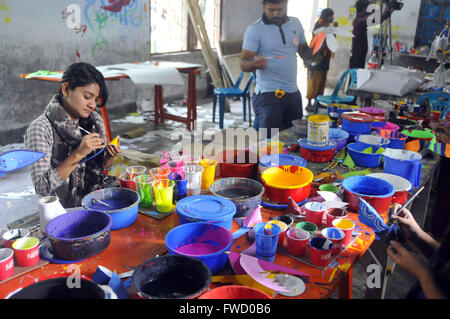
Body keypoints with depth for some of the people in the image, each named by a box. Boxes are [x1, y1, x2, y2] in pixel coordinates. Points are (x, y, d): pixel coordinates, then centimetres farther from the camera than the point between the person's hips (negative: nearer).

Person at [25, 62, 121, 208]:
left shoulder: (95, 120, 3)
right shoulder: (41, 128, -14)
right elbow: (42, 188, -18)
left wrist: (110, 156, -9)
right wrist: (78, 154, -25)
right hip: (68, 209, -5)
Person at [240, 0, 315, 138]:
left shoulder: (295, 23, 9)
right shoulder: (254, 30, -6)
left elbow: (305, 54, 17)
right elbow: (244, 64, -10)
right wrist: (254, 64, -33)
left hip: (293, 93, 5)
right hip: (268, 95, -5)